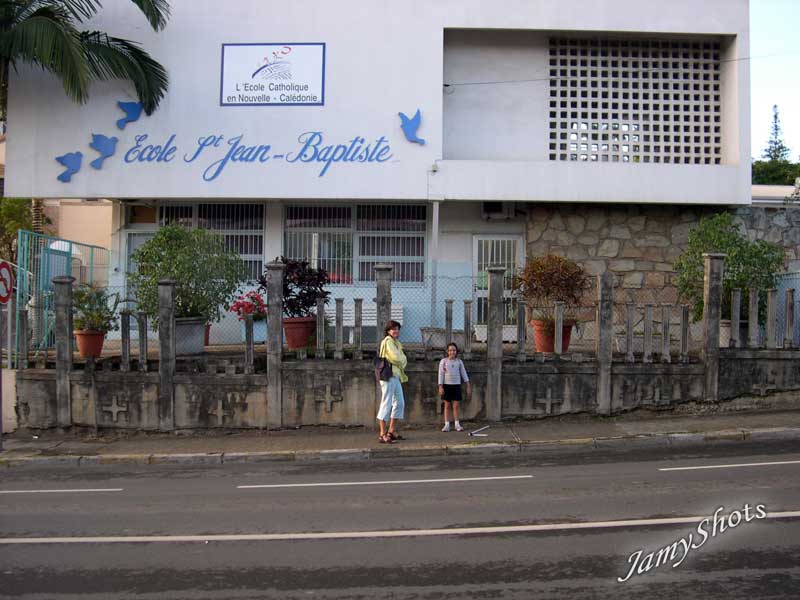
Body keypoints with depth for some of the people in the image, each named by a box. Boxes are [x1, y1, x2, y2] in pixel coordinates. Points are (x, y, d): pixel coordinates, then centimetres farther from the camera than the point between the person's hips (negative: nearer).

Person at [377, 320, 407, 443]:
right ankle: (383, 435, -9)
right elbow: (397, 357, -19)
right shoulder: (388, 341, -9)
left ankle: (392, 431, 21)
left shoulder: (396, 343, 21)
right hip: (388, 375, -10)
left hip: (396, 376, 10)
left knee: (400, 403, 14)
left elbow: (402, 360, 15)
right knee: (387, 404, -10)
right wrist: (403, 359, 1)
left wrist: (402, 360, -6)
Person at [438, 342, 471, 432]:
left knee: (456, 406, 0)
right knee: (447, 405, 2)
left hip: (456, 385, 1)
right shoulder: (443, 361, 0)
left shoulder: (459, 361, 6)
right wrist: (440, 387, -7)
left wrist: (468, 386, 5)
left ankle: (457, 424, 6)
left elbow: (464, 373, 9)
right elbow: (441, 374, -1)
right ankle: (447, 424, 6)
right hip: (446, 385, -1)